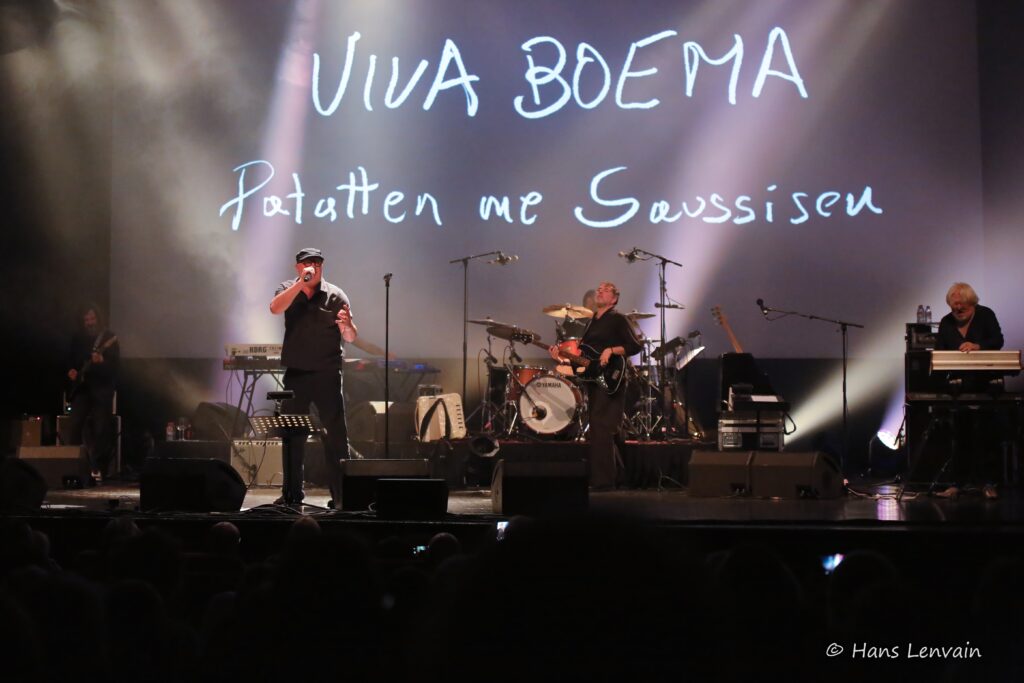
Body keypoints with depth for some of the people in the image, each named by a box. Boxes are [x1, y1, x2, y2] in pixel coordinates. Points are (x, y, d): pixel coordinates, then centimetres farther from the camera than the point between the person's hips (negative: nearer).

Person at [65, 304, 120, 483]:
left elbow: (116, 364, -8)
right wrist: (70, 370, -1)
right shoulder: (78, 337, 11)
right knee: (75, 426, -4)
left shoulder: (109, 338, -1)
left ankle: (97, 470, -1)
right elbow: (70, 359, 19)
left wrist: (102, 361, -26)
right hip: (81, 388, 3)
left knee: (100, 430, -5)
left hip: (102, 389, -3)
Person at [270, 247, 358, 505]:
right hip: (295, 374, 2)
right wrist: (301, 282, -24)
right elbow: (275, 308, -18)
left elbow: (351, 337, -1)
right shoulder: (288, 290, 5)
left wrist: (347, 324, -25)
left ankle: (341, 494, -1)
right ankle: (292, 494, 16)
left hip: (327, 374, -2)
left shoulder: (335, 295, 0)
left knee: (336, 435, -4)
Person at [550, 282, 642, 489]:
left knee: (600, 429, -16)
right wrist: (563, 358, 5)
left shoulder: (618, 320, -1)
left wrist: (611, 350, -21)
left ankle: (602, 480, -16)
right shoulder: (591, 323, 21)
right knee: (609, 433, 13)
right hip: (593, 381, 9)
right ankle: (615, 475, 21)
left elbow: (635, 346, -11)